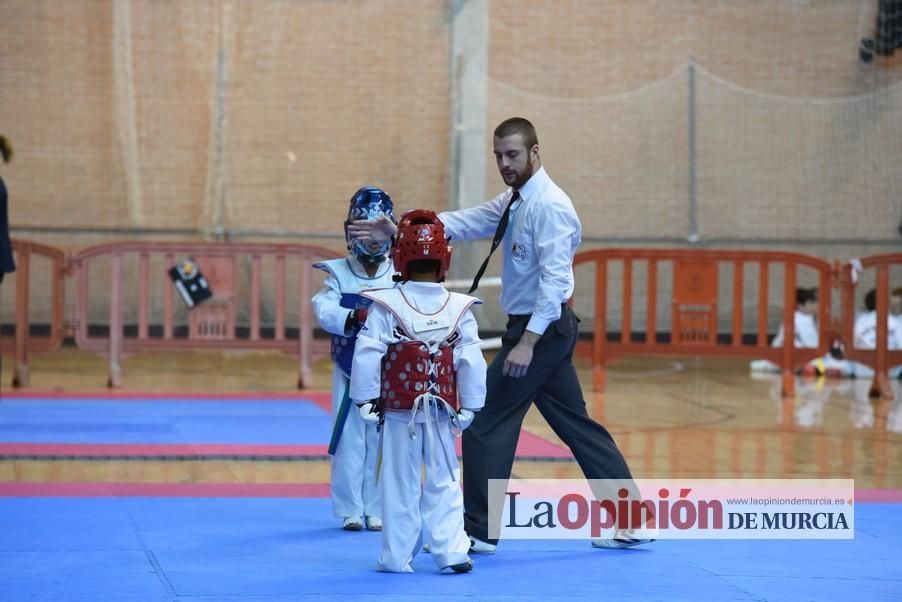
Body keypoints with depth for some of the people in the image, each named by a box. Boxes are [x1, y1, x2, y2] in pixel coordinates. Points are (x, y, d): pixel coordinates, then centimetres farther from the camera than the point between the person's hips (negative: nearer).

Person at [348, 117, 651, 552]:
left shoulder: (548, 206, -17)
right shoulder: (514, 201, 14)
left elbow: (555, 279, -22)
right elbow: (462, 223, 6)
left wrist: (527, 342, -26)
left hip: (542, 328, -10)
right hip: (540, 329, 10)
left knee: (486, 422, -5)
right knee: (577, 426, 12)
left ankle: (478, 530, 3)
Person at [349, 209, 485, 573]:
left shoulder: (386, 306, -10)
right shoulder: (459, 308, -5)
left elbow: (367, 355, -12)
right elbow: (472, 362, -4)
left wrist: (366, 400, -2)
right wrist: (469, 407, 5)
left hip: (398, 412, -1)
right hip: (442, 412, 1)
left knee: (400, 486, 7)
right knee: (444, 482, 9)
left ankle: (397, 557, 11)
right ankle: (452, 552, 3)